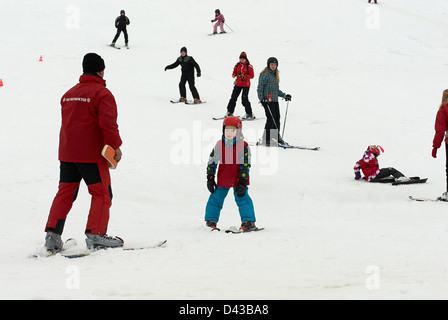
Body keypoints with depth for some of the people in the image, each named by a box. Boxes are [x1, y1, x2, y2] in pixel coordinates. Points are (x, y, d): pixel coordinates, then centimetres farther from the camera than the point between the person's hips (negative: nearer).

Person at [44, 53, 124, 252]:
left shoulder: (68, 94, 14)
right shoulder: (102, 93, -8)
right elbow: (108, 123, -19)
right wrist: (115, 146, -13)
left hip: (66, 153, 7)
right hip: (91, 154, -7)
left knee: (65, 193, 11)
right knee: (101, 193, 2)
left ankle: (52, 236, 5)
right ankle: (96, 235, -8)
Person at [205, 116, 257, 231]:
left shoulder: (243, 146, -11)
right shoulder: (219, 145, -1)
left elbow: (245, 165, -9)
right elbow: (212, 162, 7)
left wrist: (242, 183, -12)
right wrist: (210, 178, 5)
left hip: (239, 180, -3)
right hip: (223, 180, 3)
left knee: (242, 198, -7)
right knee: (216, 198, 8)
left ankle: (248, 221, -2)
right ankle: (211, 219, 21)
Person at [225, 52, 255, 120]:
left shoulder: (249, 66, -7)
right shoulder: (237, 65, 7)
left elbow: (252, 76, -9)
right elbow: (235, 73, 15)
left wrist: (245, 76, -25)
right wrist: (234, 75, -8)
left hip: (246, 85, -5)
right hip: (238, 84, 5)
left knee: (244, 99, -12)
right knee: (233, 98, 3)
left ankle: (249, 114, -3)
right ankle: (230, 112, 16)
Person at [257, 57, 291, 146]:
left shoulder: (275, 74, 19)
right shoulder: (265, 74, -8)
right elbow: (260, 88, -10)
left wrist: (284, 95, 23)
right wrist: (261, 99, -18)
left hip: (275, 100, 8)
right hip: (267, 100, -8)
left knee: (277, 118, 6)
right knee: (271, 118, -12)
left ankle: (277, 137, 18)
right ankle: (266, 139, -7)